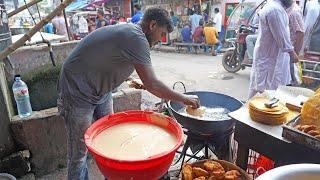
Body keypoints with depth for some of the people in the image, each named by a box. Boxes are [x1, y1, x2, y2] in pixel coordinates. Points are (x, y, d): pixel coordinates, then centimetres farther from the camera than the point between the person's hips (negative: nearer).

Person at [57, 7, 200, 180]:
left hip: (100, 90, 10)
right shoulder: (136, 38, -25)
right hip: (78, 92, -9)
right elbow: (152, 84, -27)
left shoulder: (129, 31, 5)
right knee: (79, 152, 2)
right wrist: (184, 98, -15)